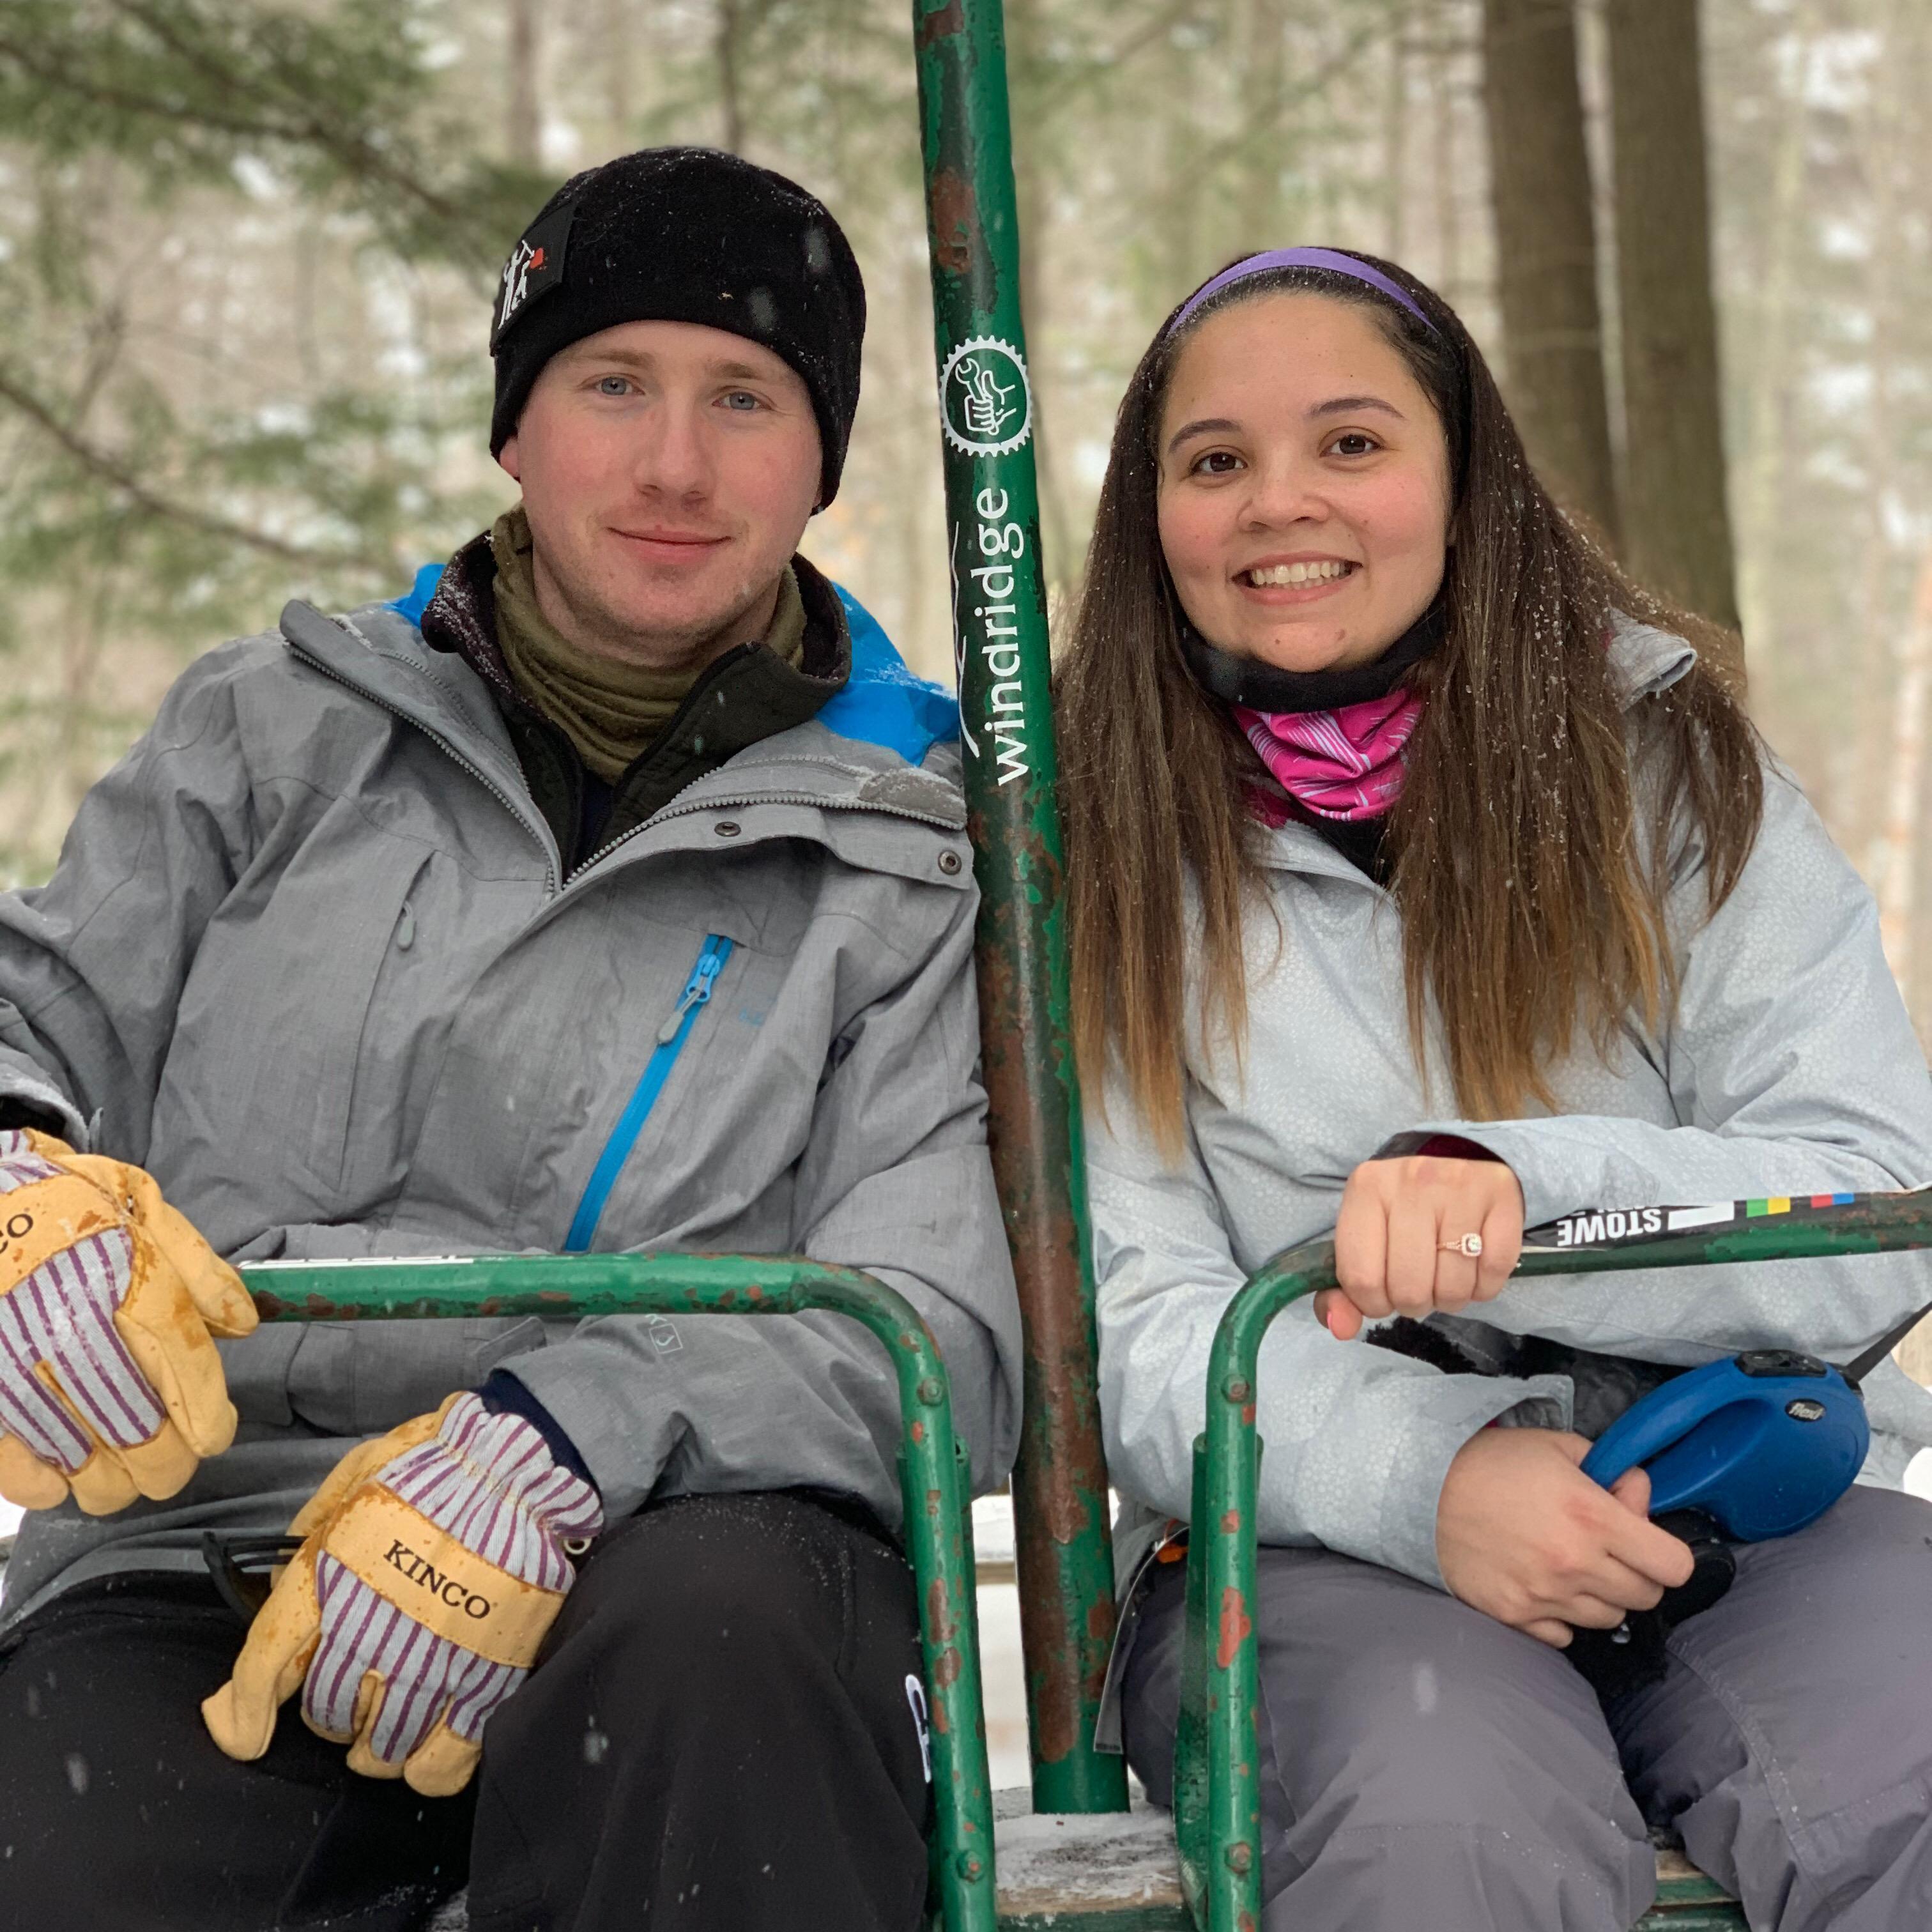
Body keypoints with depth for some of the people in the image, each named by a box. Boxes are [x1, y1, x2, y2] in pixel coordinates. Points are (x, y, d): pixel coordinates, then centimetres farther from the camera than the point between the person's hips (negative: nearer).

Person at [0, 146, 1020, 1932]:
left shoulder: (921, 851, 10)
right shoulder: (283, 729, 17)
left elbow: (944, 1334, -2)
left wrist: (562, 1443, -21)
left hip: (683, 1544, 0)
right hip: (204, 1554, 0)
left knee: (727, 1618, -36)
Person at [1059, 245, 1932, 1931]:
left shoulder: (1664, 759, 5)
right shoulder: (1091, 843, 4)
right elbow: (1124, 1317, -4)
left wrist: (1520, 1189, -26)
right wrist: (1428, 1474, -24)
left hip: (1736, 1495, 1)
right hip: (1315, 1540, 0)